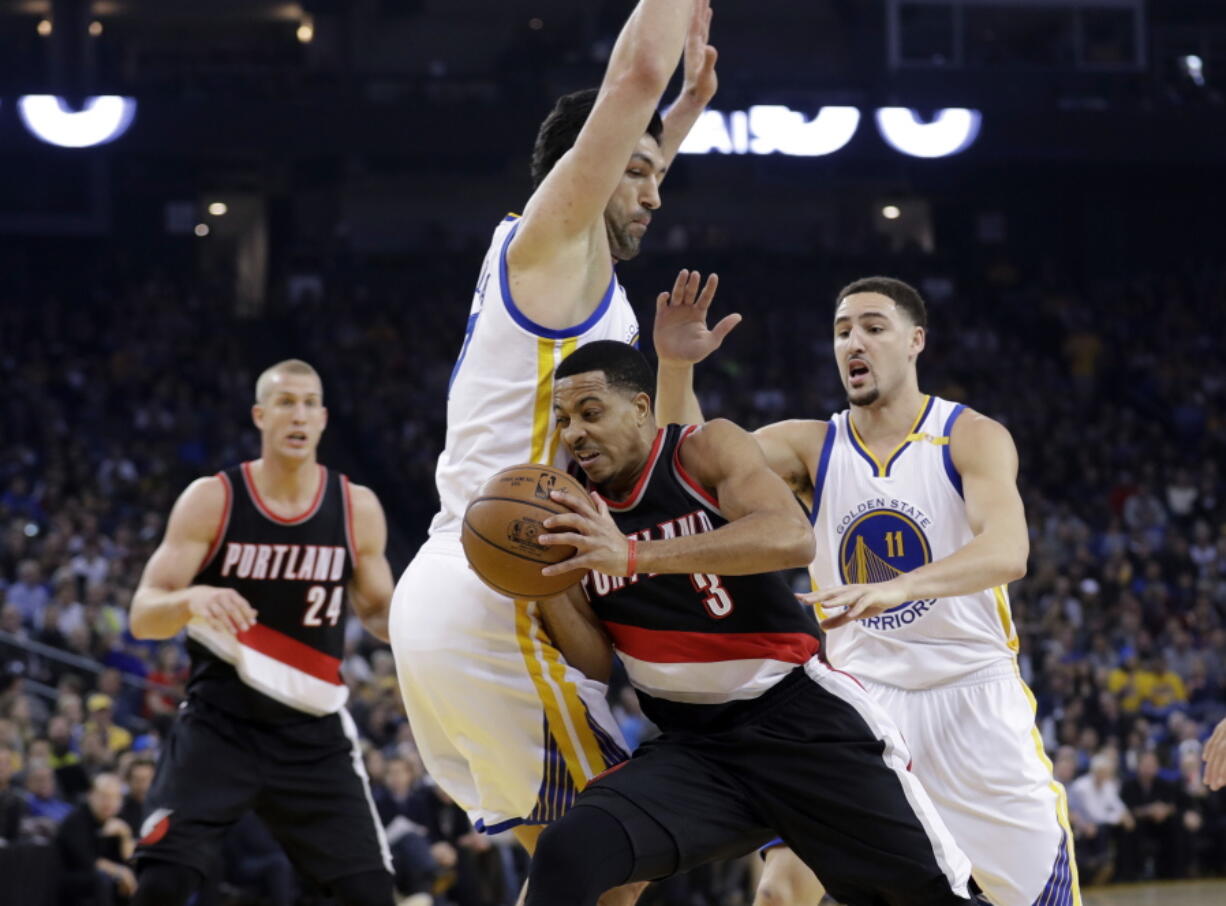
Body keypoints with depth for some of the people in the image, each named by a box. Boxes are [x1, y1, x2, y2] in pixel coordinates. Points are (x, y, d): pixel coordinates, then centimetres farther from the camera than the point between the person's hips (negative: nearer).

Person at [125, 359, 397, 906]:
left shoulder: (358, 509, 0)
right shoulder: (211, 500, -7)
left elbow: (379, 614, 14)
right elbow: (142, 617, -10)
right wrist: (191, 601, -32)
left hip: (314, 731, 2)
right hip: (220, 722, -2)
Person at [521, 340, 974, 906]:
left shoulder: (706, 450, -9)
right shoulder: (582, 514, 5)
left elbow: (793, 539, -29)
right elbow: (597, 663, 3)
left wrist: (632, 556, -35)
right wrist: (546, 585, -16)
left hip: (798, 717, -4)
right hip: (691, 748, 4)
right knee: (565, 856, -22)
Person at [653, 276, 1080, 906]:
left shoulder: (974, 439, -9)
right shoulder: (810, 447, 0)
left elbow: (1007, 552, -26)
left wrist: (899, 588, -45)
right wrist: (675, 367, -32)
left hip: (974, 695, -2)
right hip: (862, 698, 2)